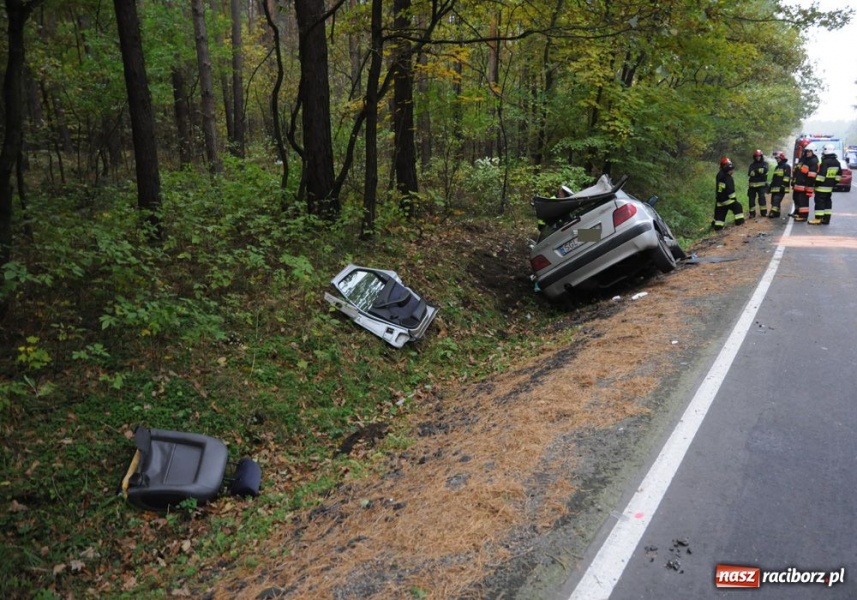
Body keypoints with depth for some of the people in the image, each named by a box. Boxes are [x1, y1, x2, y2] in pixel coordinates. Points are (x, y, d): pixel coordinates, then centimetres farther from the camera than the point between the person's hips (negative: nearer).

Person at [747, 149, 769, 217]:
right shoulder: (752, 164, 12)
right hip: (753, 184, 2)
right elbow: (750, 173, -6)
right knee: (751, 198, 1)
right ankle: (752, 213, 7)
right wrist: (759, 171, -15)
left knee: (762, 198, -7)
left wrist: (755, 171, -15)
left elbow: (765, 170, -15)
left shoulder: (764, 163, 7)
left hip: (761, 184, -2)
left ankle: (764, 212, 0)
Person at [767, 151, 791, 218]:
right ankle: (776, 213, 13)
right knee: (773, 201, 7)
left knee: (776, 200, -18)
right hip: (775, 188, 9)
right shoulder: (777, 167, 25)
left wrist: (783, 186, -20)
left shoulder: (786, 166, -3)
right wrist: (770, 186, 24)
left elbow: (787, 177, -13)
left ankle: (773, 212, -27)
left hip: (781, 188, -9)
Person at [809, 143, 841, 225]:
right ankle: (826, 219, 15)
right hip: (830, 186, 9)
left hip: (822, 186, -9)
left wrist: (817, 183, -16)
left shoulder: (825, 162, -18)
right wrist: (834, 182, 22)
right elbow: (839, 174, 17)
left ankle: (818, 219, -9)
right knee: (827, 201, 13)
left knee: (819, 201, -7)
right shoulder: (837, 162, 11)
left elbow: (821, 174, -22)